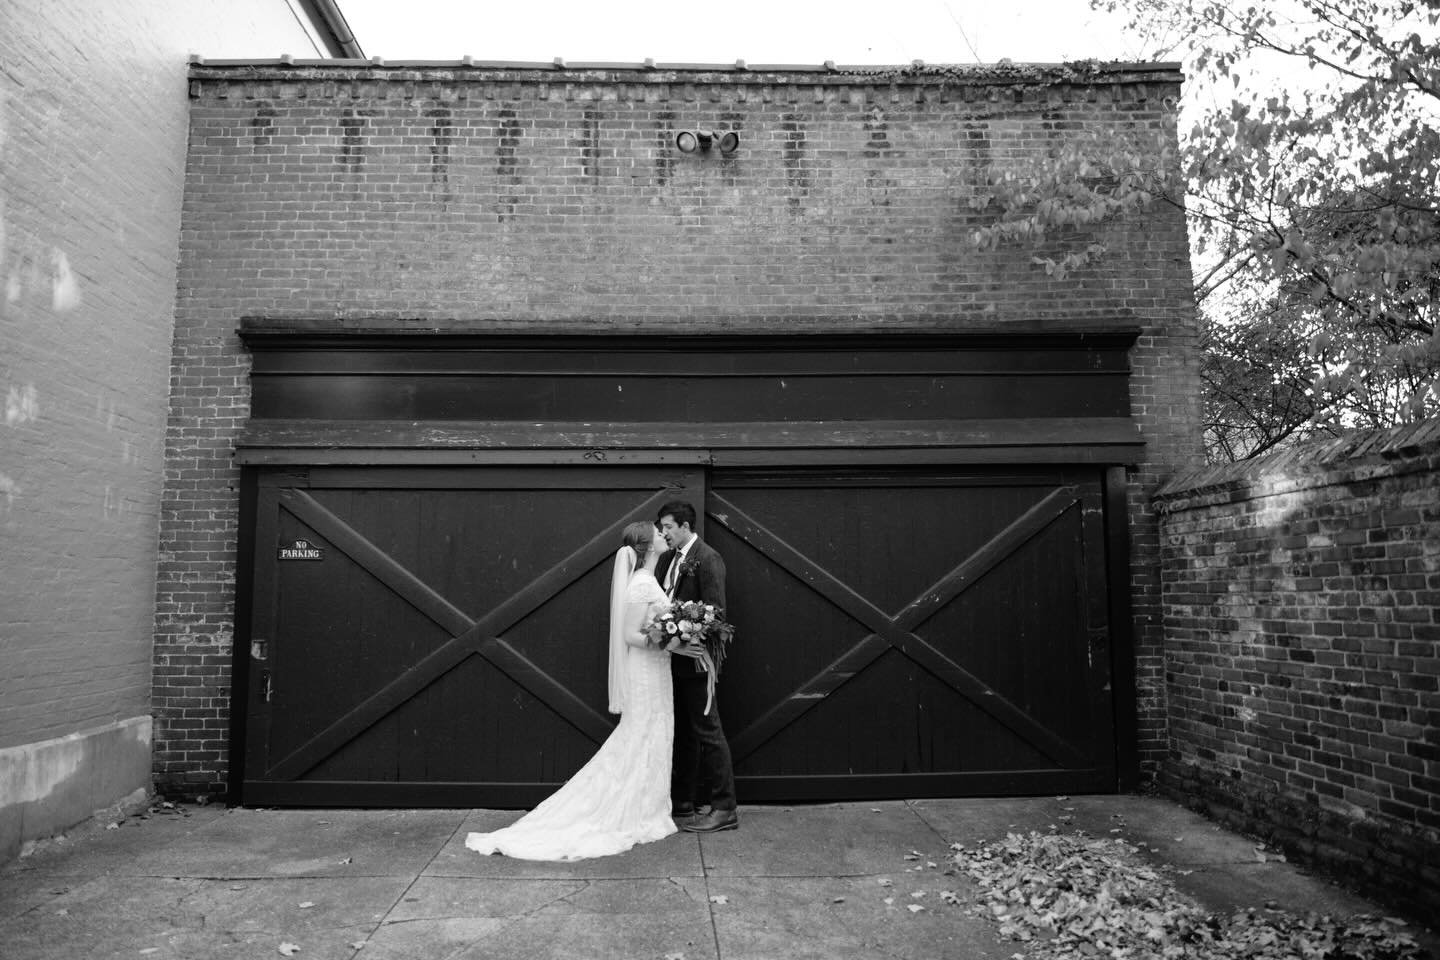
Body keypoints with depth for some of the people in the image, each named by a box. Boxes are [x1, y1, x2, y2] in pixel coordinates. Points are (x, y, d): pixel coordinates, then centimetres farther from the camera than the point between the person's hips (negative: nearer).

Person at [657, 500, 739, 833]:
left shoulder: (707, 559, -13)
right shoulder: (668, 558, 12)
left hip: (695, 659, -8)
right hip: (674, 659, 8)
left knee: (707, 731, -1)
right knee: (682, 733, 16)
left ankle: (724, 809, 8)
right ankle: (682, 803, 27)